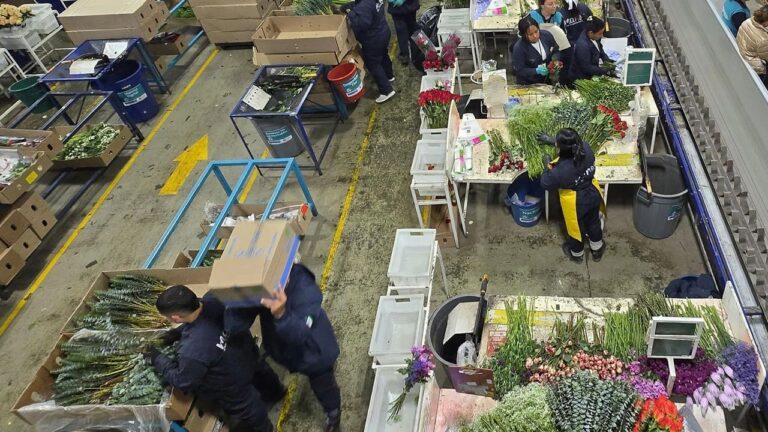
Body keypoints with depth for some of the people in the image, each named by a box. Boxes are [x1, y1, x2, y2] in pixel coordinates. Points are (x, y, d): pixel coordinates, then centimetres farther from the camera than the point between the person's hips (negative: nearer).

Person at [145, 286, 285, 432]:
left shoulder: (193, 350, -46)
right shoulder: (213, 300, -28)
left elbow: (183, 382, -23)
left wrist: (158, 359, -12)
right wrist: (179, 331, -8)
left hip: (234, 384, -6)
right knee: (260, 372, 37)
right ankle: (276, 392, 70)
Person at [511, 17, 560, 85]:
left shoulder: (546, 35, -6)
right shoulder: (518, 48, -20)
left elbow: (556, 51, 10)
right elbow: (519, 70, -15)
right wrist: (536, 71, -27)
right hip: (528, 85, -3)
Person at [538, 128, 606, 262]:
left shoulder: (561, 170, -38)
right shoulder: (586, 148, -24)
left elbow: (546, 184, -18)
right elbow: (571, 145, 0)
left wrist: (547, 165, -7)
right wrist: (550, 140, 4)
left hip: (576, 204, -5)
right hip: (593, 195, 5)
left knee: (576, 228, 25)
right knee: (593, 222, 31)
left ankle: (577, 254, 53)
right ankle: (597, 249, 56)